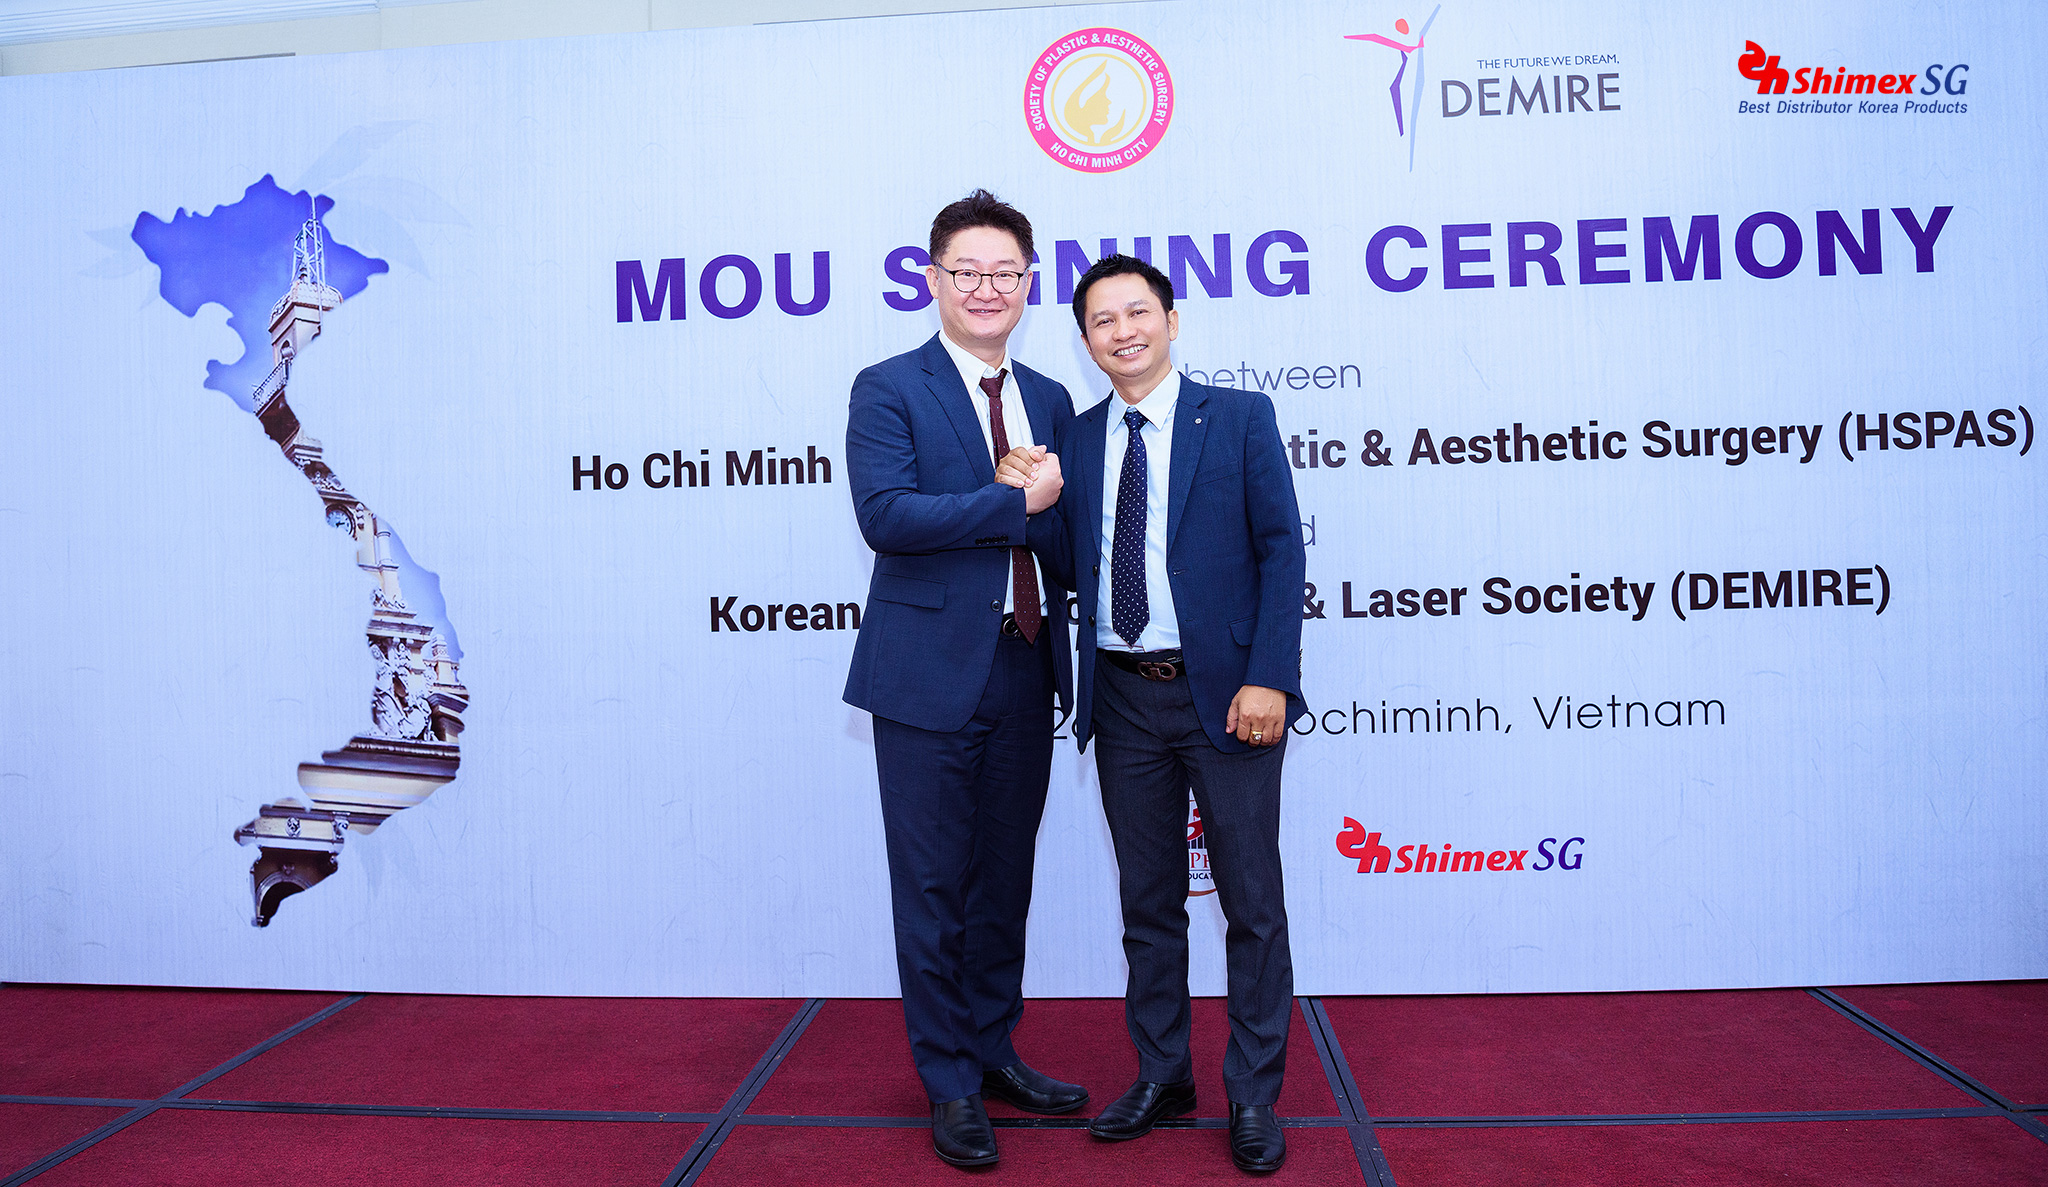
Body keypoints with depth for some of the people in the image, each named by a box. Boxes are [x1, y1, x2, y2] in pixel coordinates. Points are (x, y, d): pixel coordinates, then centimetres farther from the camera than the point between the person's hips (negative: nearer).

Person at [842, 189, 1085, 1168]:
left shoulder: (1051, 401, 13)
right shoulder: (887, 390, -4)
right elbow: (884, 514, -18)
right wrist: (1017, 503, -16)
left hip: (1025, 673, 5)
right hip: (931, 675, -5)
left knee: (1005, 877, 16)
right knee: (934, 887, 4)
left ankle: (995, 1050, 34)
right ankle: (950, 1083, 20)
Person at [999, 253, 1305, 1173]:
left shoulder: (1239, 418, 0)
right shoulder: (1073, 440, 10)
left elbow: (1281, 551, -6)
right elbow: (1075, 571, 9)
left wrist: (1268, 678, -14)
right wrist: (1032, 501, -8)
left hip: (1224, 691, -3)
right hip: (1124, 697, 4)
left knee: (1252, 904, 5)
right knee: (1147, 902, 14)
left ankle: (1253, 1096, 20)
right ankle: (1161, 1077, 30)